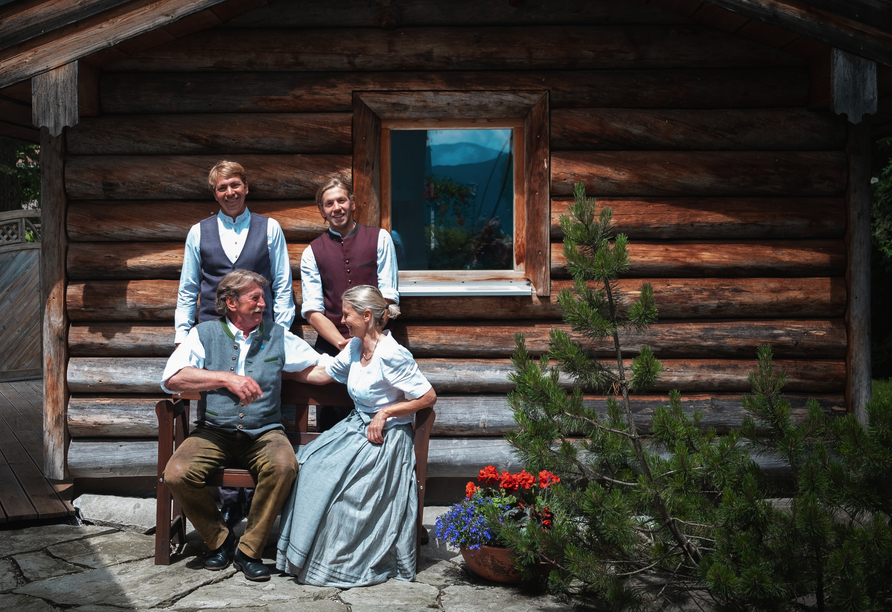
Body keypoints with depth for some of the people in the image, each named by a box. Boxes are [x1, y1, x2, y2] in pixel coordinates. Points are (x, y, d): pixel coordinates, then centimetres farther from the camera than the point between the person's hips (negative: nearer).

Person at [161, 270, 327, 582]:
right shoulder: (205, 334, 4)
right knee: (177, 474, -27)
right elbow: (171, 379, -11)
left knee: (284, 465, -32)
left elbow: (323, 364, 17)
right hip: (214, 431, 0)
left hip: (264, 431, 0)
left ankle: (249, 549, -13)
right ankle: (219, 539, 2)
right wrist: (226, 378, -20)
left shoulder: (277, 336, 12)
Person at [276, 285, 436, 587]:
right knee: (307, 463, -9)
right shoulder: (355, 347, 5)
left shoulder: (391, 356, -20)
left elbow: (428, 396, -17)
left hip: (384, 437, -8)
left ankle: (340, 563, -2)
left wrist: (384, 413, -16)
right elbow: (322, 374, 18)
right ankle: (301, 554, 2)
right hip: (356, 426, 8)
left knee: (328, 476, -20)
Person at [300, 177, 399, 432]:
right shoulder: (312, 253, 11)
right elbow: (312, 311, 3)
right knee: (330, 421, -4)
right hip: (330, 345, 1)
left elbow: (387, 297, 2)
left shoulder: (379, 239, 9)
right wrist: (342, 343, -13)